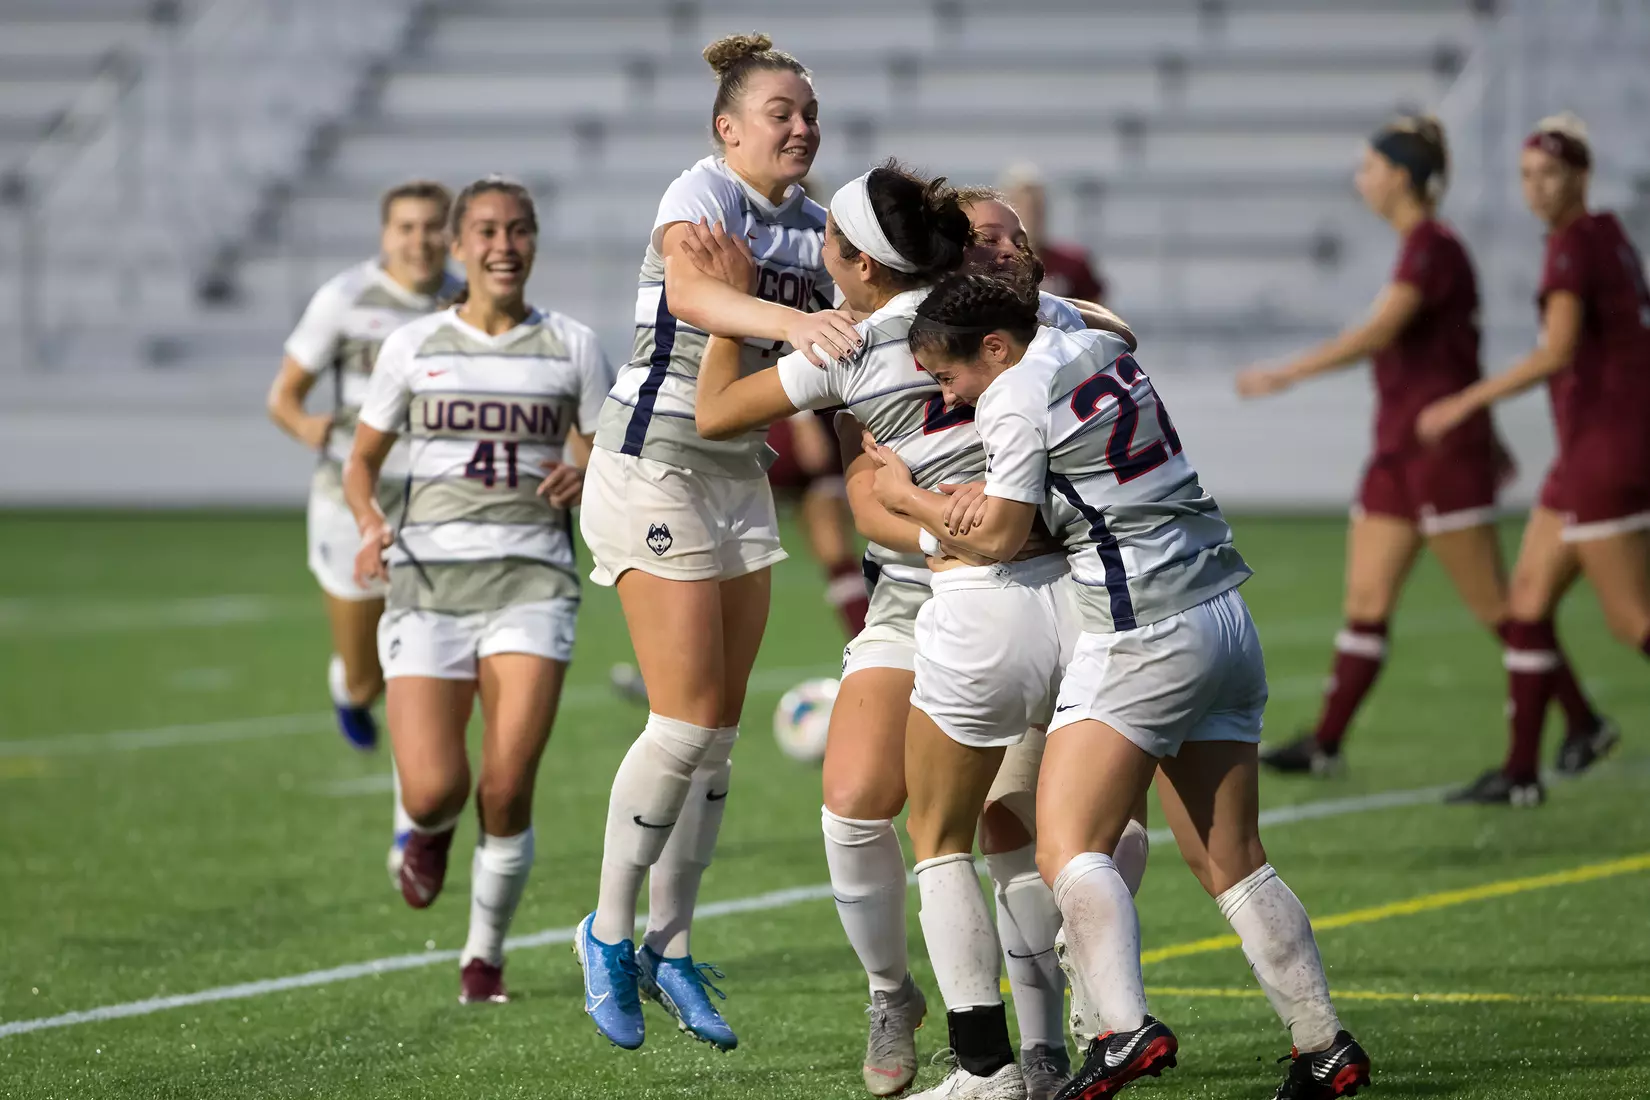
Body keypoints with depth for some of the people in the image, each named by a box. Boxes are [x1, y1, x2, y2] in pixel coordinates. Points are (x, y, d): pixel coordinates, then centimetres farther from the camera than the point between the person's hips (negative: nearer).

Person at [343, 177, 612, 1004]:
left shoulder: (572, 347, 7)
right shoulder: (414, 347, 6)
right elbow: (362, 460, 15)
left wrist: (584, 483, -12)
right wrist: (370, 525, -6)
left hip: (530, 579, 0)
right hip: (428, 578, 0)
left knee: (508, 789, -12)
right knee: (433, 791, -13)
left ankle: (485, 953, 11)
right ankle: (431, 832, 27)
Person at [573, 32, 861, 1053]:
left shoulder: (813, 223, 9)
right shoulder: (704, 192, -14)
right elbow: (689, 289, -37)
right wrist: (788, 318, -53)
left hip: (741, 476, 7)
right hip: (656, 464, -7)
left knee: (720, 733, 7)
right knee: (687, 722, -11)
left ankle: (672, 948, 18)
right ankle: (610, 933, 5)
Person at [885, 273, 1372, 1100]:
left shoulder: (1016, 397, -10)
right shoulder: (1102, 350, 15)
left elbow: (998, 541, -6)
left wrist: (907, 496, 8)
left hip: (1145, 638, -9)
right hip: (1225, 620, 9)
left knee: (1068, 847, -11)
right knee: (1231, 863, 10)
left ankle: (1126, 1029, -28)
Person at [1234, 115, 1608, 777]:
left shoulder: (1433, 248, -15)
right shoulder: (1421, 248, 13)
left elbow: (1378, 333, -26)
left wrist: (1286, 375, -27)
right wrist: (1488, 438, 28)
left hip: (1443, 450, -9)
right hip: (1400, 450, 9)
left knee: (1493, 607, -4)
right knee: (1366, 600, 5)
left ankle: (1583, 722, 5)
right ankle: (1325, 745, 6)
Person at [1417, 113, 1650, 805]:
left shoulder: (1573, 247, -15)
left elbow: (1557, 353, -26)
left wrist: (1464, 404, -24)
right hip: (1587, 454, 10)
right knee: (1528, 597, 10)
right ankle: (1521, 772, 12)